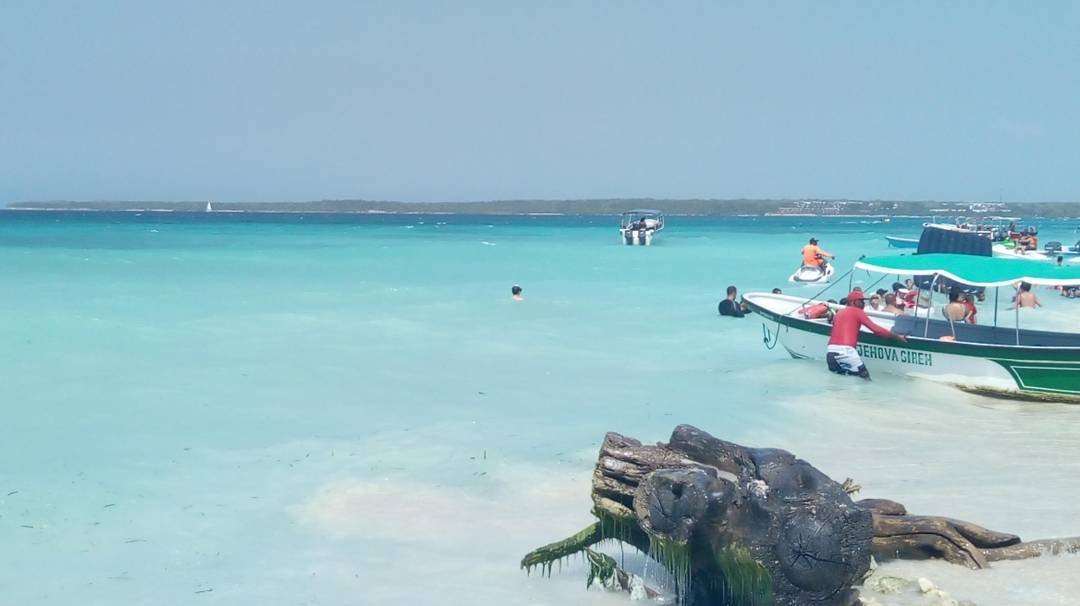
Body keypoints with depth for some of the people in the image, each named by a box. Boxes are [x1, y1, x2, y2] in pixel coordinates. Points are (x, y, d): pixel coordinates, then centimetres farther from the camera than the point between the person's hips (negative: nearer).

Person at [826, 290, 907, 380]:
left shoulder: (839, 313, 23)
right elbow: (876, 329, -1)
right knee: (865, 377, 2)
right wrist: (896, 336, 3)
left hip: (830, 350, 6)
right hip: (845, 351, -6)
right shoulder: (857, 312, 5)